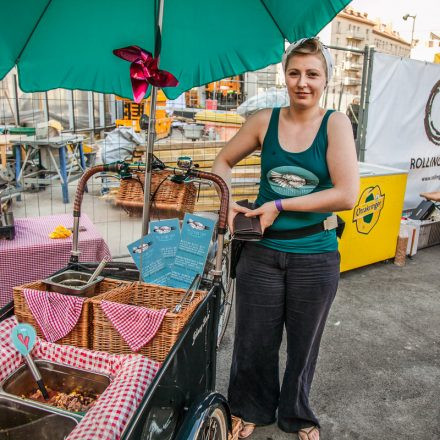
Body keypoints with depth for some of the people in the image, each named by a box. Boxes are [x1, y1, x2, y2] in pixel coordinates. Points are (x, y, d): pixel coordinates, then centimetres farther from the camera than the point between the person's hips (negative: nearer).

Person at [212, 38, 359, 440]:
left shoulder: (335, 124, -8)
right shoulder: (265, 121, -2)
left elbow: (347, 195, -18)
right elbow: (224, 161, 11)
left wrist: (280, 205, -17)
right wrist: (227, 202, -6)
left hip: (315, 257, -1)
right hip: (261, 252, 2)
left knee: (303, 343, 19)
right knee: (254, 341, 15)